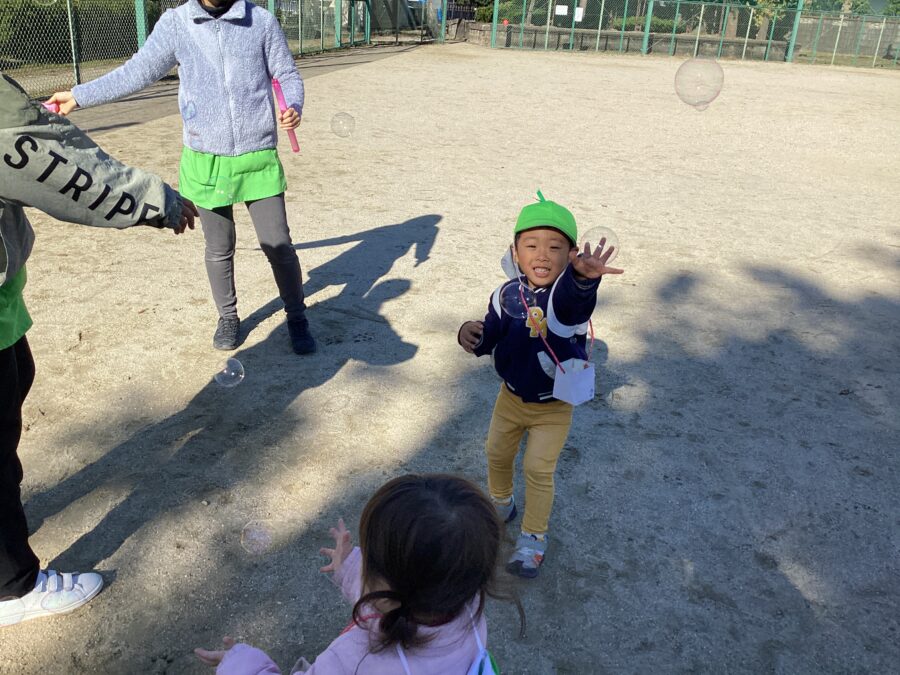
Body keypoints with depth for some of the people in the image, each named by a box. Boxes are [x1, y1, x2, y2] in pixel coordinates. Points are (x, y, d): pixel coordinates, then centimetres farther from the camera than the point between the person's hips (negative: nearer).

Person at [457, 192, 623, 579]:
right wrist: (472, 335, -28)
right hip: (510, 398, 5)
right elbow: (490, 337, -3)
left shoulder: (569, 294, -29)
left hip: (553, 407, -5)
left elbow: (572, 299, -55)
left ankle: (534, 538, 26)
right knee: (497, 454, 22)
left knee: (538, 470, 3)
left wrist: (584, 277, -79)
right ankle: (500, 504, 52)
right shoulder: (507, 294, -15)